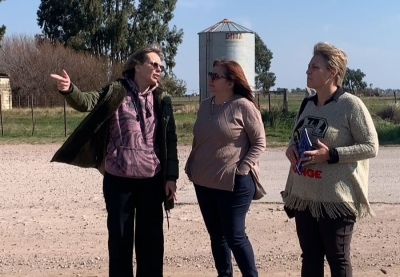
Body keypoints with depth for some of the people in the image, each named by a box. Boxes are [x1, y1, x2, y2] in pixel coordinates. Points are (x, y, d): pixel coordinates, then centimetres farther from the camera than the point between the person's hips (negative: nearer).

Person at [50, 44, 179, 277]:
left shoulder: (162, 100, 5)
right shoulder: (115, 92, -2)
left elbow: (170, 141, 5)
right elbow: (87, 102, -16)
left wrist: (171, 177, 0)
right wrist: (69, 90, -38)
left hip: (151, 181, 2)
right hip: (118, 180, -2)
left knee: (151, 238, 10)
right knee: (120, 238, 8)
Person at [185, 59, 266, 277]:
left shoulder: (243, 106, -11)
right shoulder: (205, 105, 9)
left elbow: (259, 142, -8)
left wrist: (242, 168, -15)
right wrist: (192, 166, 10)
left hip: (233, 183, -7)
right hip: (204, 182, 7)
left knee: (234, 236, -3)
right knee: (216, 235, 14)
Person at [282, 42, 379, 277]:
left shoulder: (351, 104, -12)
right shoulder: (307, 104, 9)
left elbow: (371, 147, -14)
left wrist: (330, 155, -23)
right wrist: (291, 148, -2)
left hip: (336, 199, -7)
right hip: (304, 196, 7)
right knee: (310, 257, 14)